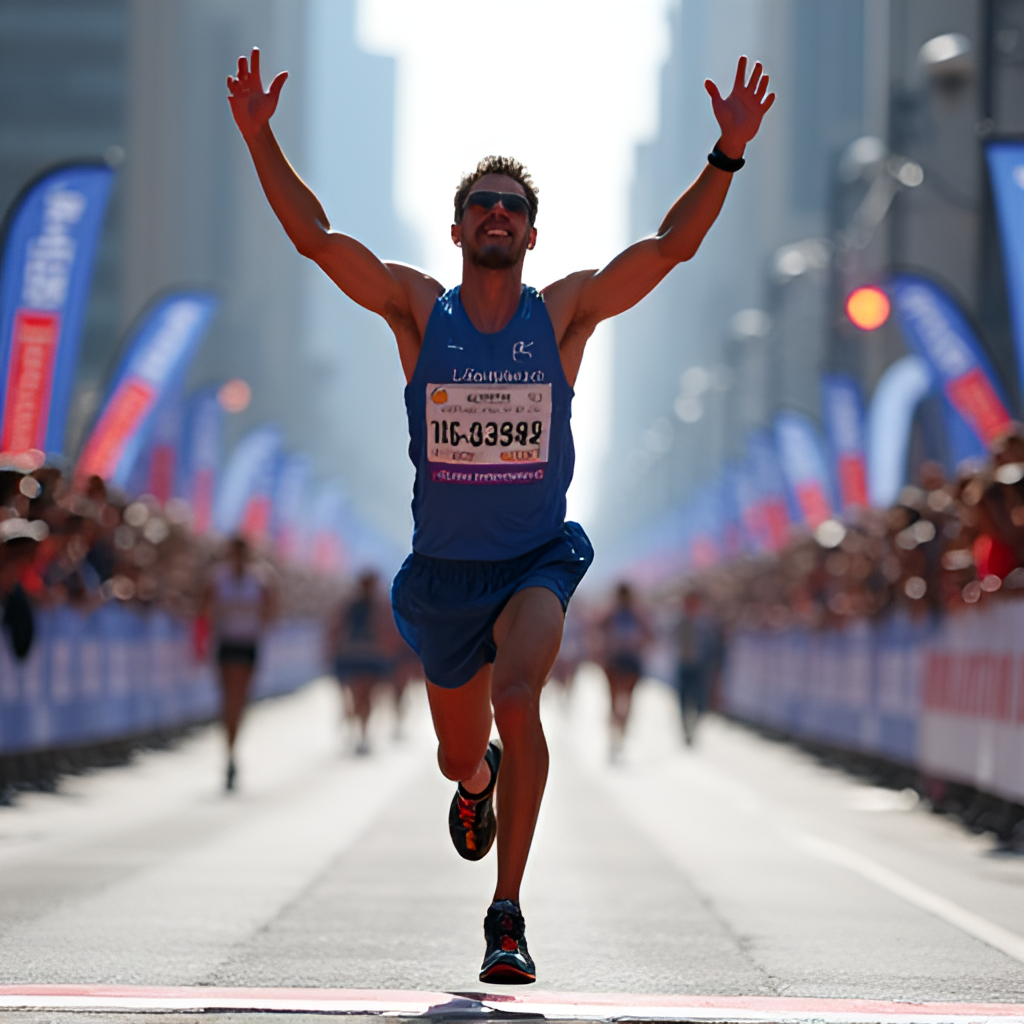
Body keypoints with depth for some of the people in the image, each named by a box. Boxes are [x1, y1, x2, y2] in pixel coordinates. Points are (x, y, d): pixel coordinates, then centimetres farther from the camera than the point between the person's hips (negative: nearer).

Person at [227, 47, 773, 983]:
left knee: (518, 702, -28)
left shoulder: (565, 311, -4)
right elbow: (314, 235, -11)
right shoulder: (418, 310, -3)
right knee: (459, 754, 15)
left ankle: (507, 917, -20)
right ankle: (479, 780, 56)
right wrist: (259, 137, -21)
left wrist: (728, 153, -21)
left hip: (539, 560, -2)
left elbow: (673, 244, -10)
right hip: (442, 570, 2)